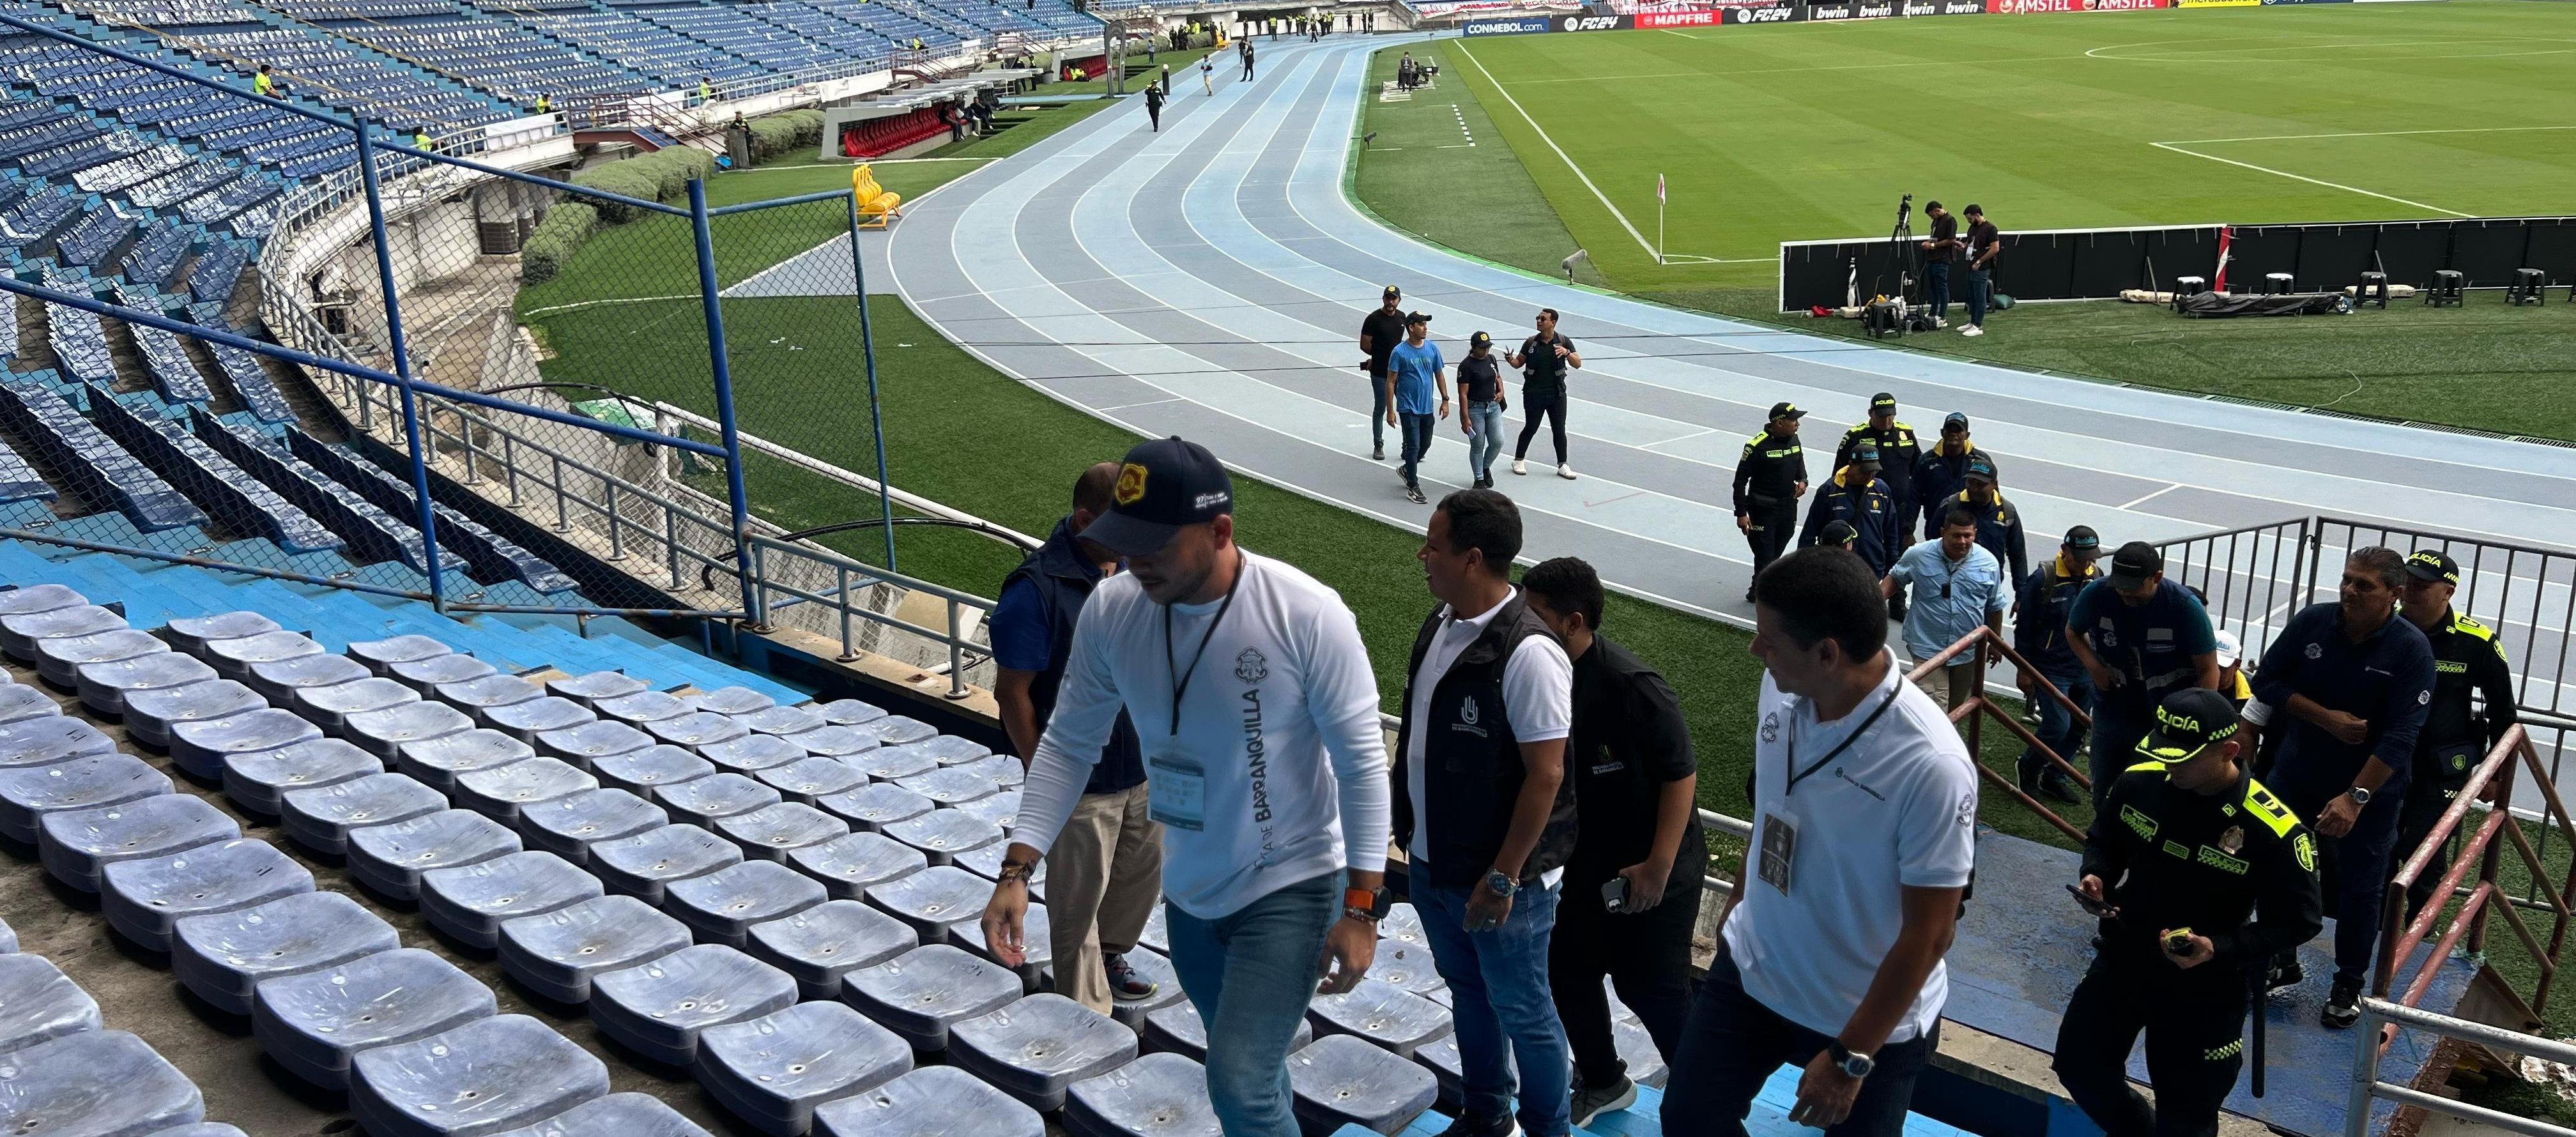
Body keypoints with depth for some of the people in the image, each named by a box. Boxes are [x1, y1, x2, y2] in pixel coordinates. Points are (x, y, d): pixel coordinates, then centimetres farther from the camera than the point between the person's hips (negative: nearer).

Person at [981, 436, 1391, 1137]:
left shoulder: (1307, 614, -24)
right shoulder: (1110, 609, -12)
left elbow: (1362, 762, -17)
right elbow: (1069, 746, -2)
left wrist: (1361, 908, -16)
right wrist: (1016, 872, -9)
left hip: (1292, 886, -5)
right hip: (1188, 892, 5)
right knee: (1249, 1071, 23)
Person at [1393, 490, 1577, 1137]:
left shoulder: (1527, 653, -26)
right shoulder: (1439, 624, 0)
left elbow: (1546, 775, -23)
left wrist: (1503, 878, -20)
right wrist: (1404, 823, 16)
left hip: (1499, 878, -8)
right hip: (1431, 863, 8)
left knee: (1520, 1010, 11)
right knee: (1467, 989, 24)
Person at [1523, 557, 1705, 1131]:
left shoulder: (1632, 685, -27)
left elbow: (1681, 773, -21)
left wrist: (1659, 866, -22)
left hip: (1647, 867, -7)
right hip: (1583, 862, 7)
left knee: (1650, 989, 3)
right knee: (1567, 972, 15)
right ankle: (1603, 1082, 39)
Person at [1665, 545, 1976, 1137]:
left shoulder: (1931, 766, -32)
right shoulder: (1782, 688, -14)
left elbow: (1929, 934, -23)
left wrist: (1851, 1056, -17)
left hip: (1871, 1018, -5)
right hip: (1750, 970, 5)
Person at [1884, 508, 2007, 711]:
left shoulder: (1989, 563, -2)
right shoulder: (1918, 555, -9)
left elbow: (1995, 607, 9)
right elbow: (1895, 578, 6)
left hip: (1968, 651, 3)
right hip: (1928, 648, -3)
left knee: (1958, 707, 19)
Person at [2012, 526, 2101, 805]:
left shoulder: (2097, 578, 1)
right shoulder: (2043, 580, -15)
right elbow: (2024, 627, -9)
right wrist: (2024, 669, -7)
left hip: (2086, 671, 6)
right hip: (2051, 670, -6)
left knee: (2077, 729, 11)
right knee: (2058, 726, -9)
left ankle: (2055, 777, 28)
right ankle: (2028, 767, 16)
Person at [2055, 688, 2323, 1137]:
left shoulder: (2273, 830, -25)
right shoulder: (2139, 782, -12)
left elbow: (2299, 921, -15)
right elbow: (2104, 841, 8)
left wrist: (2220, 949, -28)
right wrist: (2097, 877, -13)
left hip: (2205, 989, -5)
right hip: (2122, 960, 5)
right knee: (2078, 1065, 20)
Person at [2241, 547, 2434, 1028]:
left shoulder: (2412, 650, -19)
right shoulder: (2312, 621, -10)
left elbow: (2400, 737, -23)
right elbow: (2268, 681, -5)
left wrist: (2356, 797, -28)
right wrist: (2327, 718, -18)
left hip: (2372, 785, -3)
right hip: (2298, 770, 3)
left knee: (2360, 887, 7)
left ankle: (2349, 983, 26)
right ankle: (2281, 961, 29)